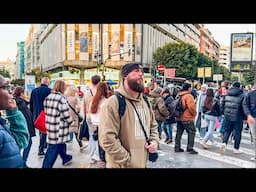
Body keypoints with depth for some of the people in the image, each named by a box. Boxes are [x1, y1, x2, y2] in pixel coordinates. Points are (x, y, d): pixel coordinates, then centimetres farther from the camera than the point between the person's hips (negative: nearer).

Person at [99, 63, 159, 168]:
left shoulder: (145, 102, 6)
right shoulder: (114, 102, -19)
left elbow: (153, 126, 19)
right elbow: (107, 139, -24)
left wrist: (154, 141, 0)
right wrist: (128, 161, -20)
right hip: (121, 165, -7)